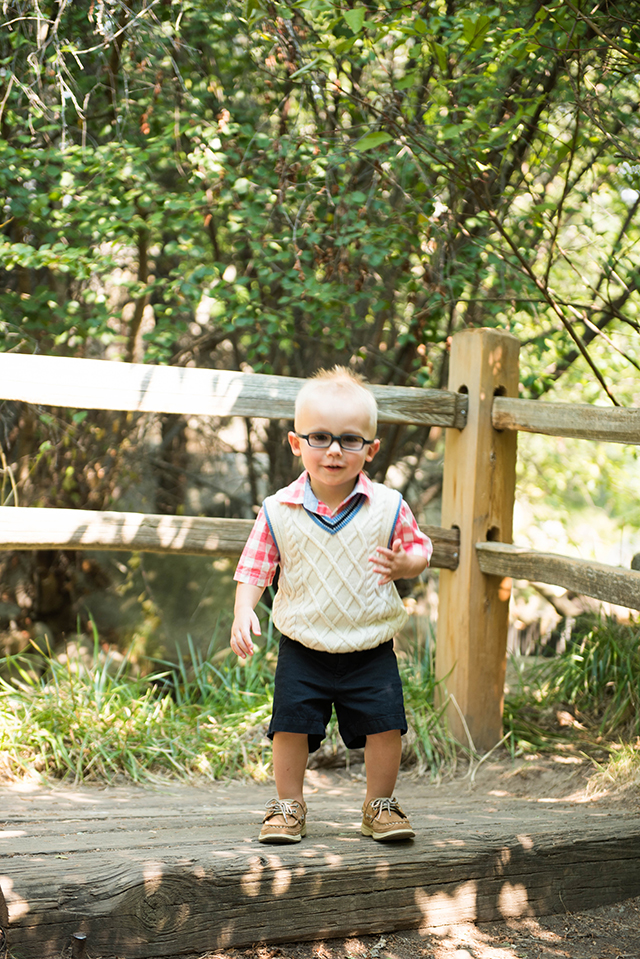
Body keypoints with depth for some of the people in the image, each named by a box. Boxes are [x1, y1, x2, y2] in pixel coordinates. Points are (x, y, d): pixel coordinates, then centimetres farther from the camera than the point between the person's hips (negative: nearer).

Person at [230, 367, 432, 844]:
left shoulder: (388, 507, -6)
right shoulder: (279, 511, -6)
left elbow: (420, 549, 5)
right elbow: (255, 567, 0)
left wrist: (404, 564, -17)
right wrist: (244, 612, -15)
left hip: (370, 649, 0)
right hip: (303, 648, 0)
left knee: (385, 725, -1)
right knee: (291, 726, 0)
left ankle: (381, 805, 21)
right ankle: (288, 806, 21)